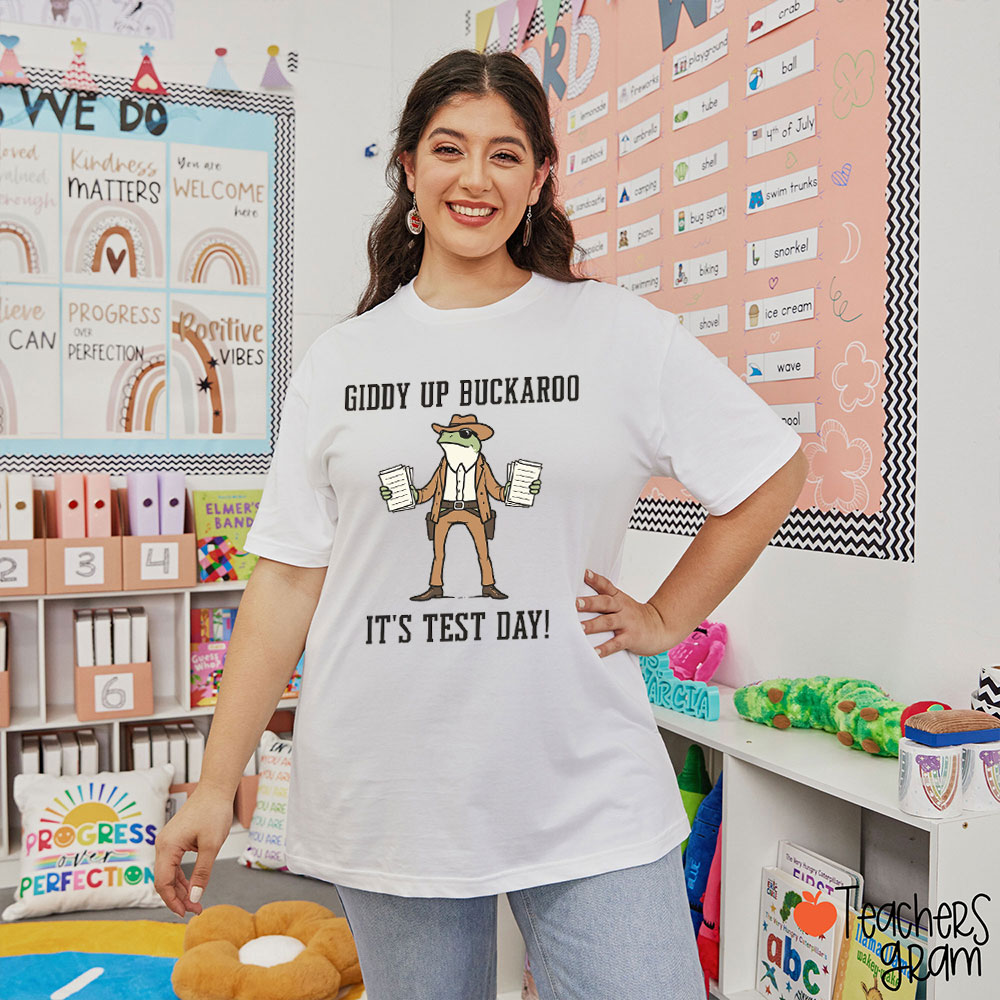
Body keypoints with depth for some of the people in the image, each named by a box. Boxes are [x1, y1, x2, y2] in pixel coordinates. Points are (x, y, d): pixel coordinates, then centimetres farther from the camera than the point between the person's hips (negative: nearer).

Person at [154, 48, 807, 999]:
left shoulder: (622, 334, 0)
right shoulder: (339, 360, 5)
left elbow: (773, 470, 8)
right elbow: (288, 576, 4)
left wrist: (664, 618, 2)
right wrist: (216, 785, 2)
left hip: (586, 794, -1)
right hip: (384, 802, 2)